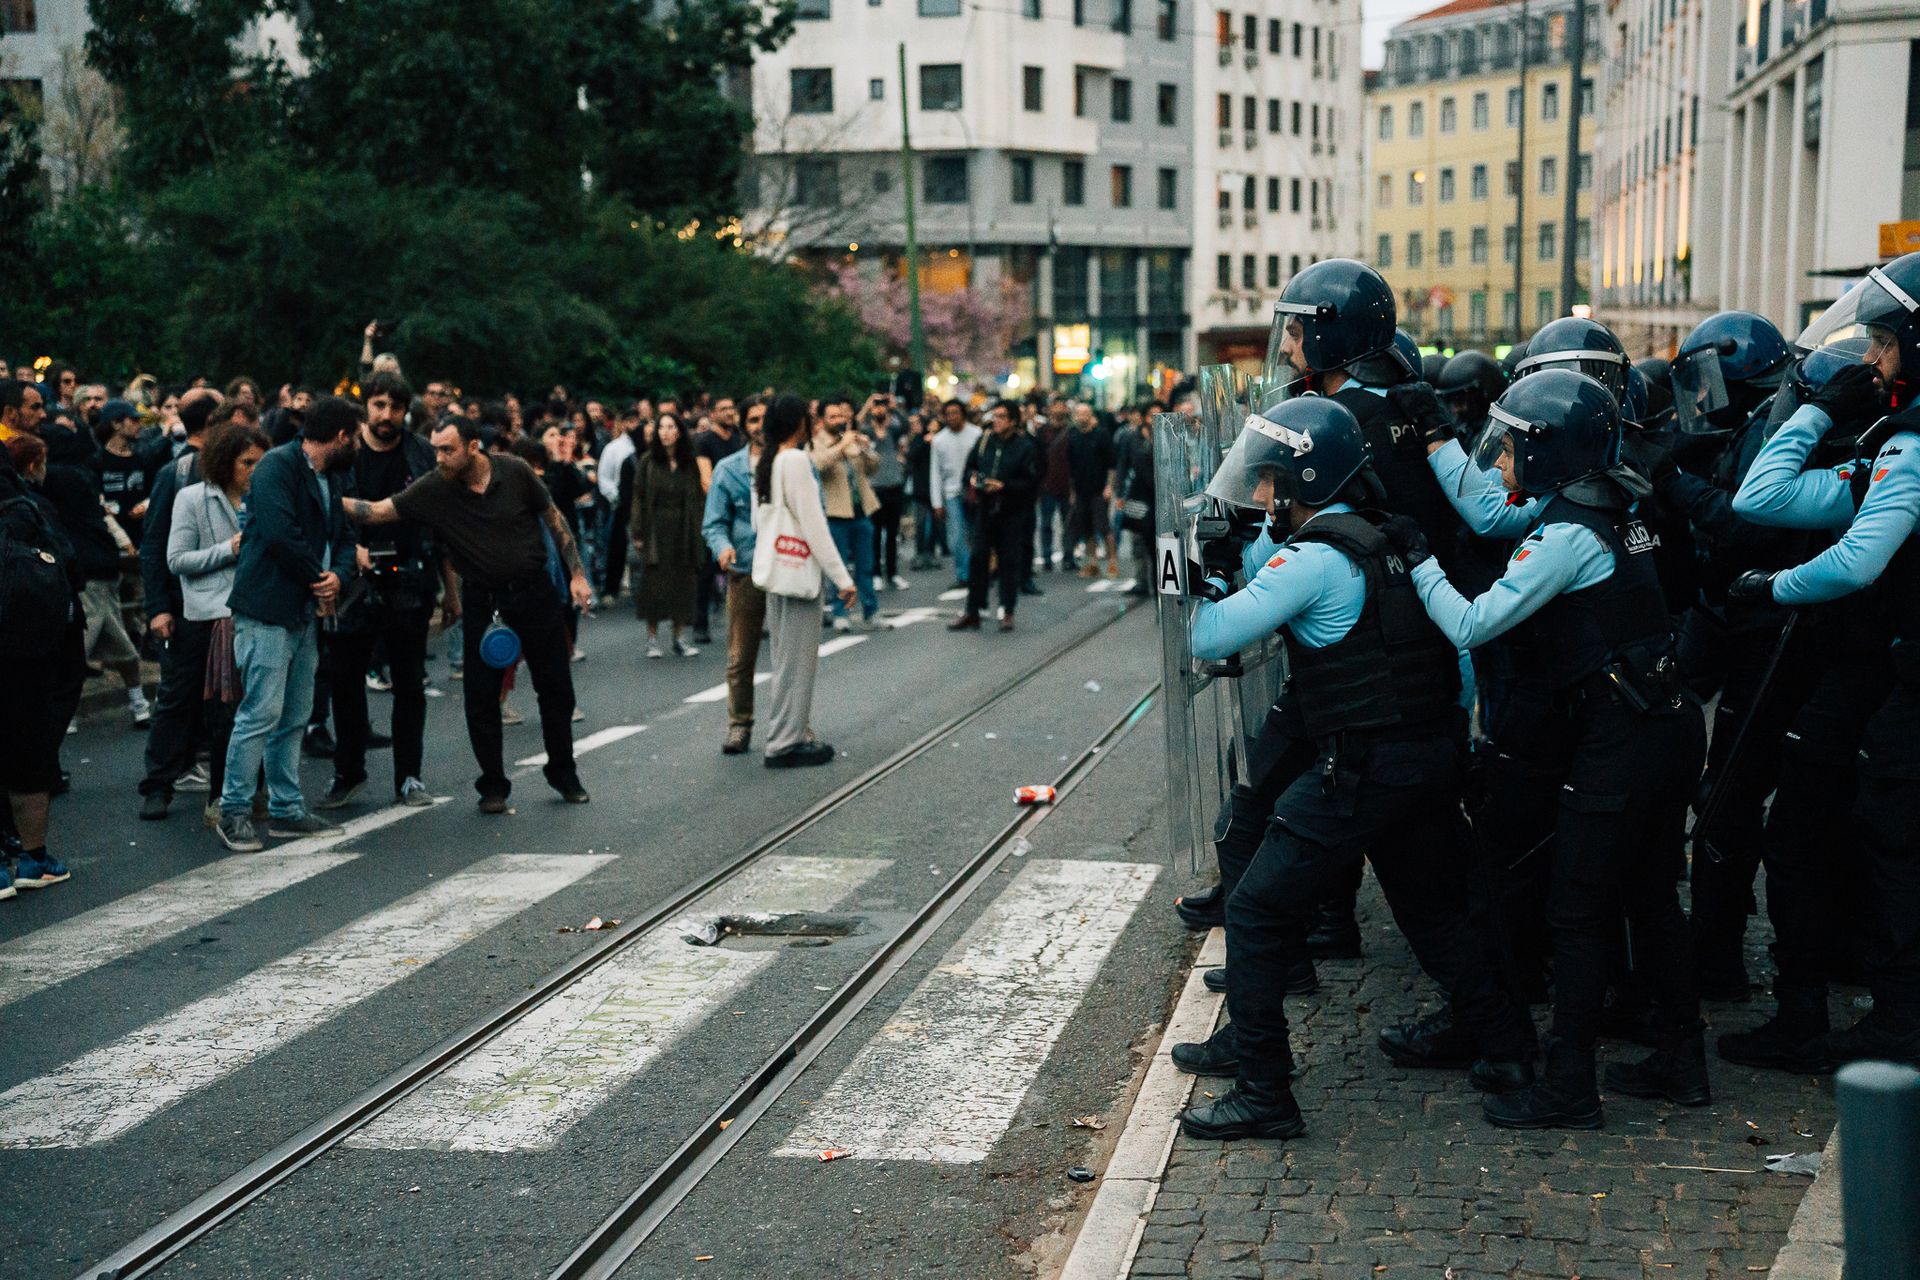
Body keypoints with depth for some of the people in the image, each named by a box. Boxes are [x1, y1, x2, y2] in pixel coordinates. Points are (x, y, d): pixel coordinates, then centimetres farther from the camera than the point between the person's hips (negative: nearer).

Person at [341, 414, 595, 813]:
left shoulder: (515, 472, -11)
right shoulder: (433, 489, -11)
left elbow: (554, 519, 0)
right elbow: (377, 511, -16)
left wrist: (576, 574, -1)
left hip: (536, 590, 0)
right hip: (482, 600, 0)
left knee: (556, 688, 8)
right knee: (481, 696, 0)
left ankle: (563, 772, 25)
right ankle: (493, 784, 15)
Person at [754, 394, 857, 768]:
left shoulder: (764, 463, 11)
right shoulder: (796, 460, -15)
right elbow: (813, 524, -17)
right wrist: (842, 577, -15)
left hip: (772, 567, 9)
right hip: (798, 570, -9)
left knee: (787, 659, 15)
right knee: (796, 661, -4)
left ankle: (797, 734, 21)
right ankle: (784, 744, -1)